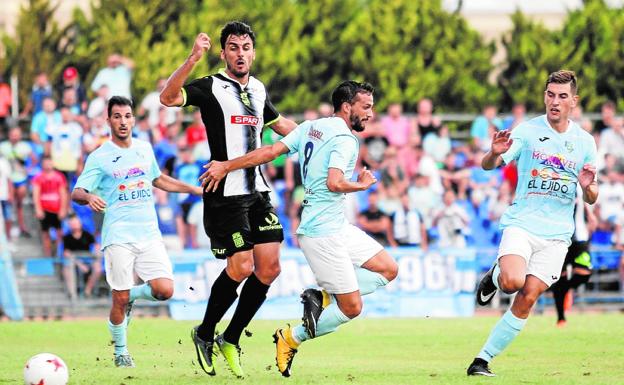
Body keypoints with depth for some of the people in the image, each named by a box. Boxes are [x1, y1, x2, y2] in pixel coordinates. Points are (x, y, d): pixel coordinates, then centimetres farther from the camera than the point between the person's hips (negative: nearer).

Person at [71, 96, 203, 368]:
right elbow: (76, 193, -6)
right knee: (119, 300, -6)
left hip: (149, 233, 4)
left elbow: (158, 179, 31)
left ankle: (133, 295, 21)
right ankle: (120, 352, 15)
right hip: (119, 236, -4)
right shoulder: (99, 157, -1)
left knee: (164, 290, -11)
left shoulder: (145, 149, 13)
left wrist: (194, 190, 30)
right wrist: (89, 197, -30)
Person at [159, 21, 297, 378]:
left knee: (269, 268, 0)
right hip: (226, 194, -7)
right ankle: (204, 335, 10)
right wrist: (192, 60, -38)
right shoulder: (210, 87, -6)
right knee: (241, 267, -11)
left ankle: (230, 341, 14)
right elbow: (169, 97, -25)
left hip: (258, 192, 7)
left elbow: (278, 123, 34)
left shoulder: (258, 90, 14)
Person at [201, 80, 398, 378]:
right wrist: (362, 185, -7)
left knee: (388, 269, 9)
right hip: (323, 232, -9)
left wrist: (227, 166, 2)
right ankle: (293, 339, 8)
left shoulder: (311, 127, 11)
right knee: (351, 308, -5)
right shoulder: (345, 139, -14)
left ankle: (324, 297, 4)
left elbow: (271, 150, 3)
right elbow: (334, 183, -26)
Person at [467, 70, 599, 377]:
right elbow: (488, 165, -9)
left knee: (527, 299, -8)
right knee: (513, 281, -28)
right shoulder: (528, 131, -2)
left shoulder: (585, 142, 7)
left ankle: (483, 360, 2)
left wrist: (588, 188, -12)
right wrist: (495, 153, -33)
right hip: (521, 223, -2)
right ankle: (495, 276, 10)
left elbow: (590, 199, 13)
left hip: (557, 233, 2)